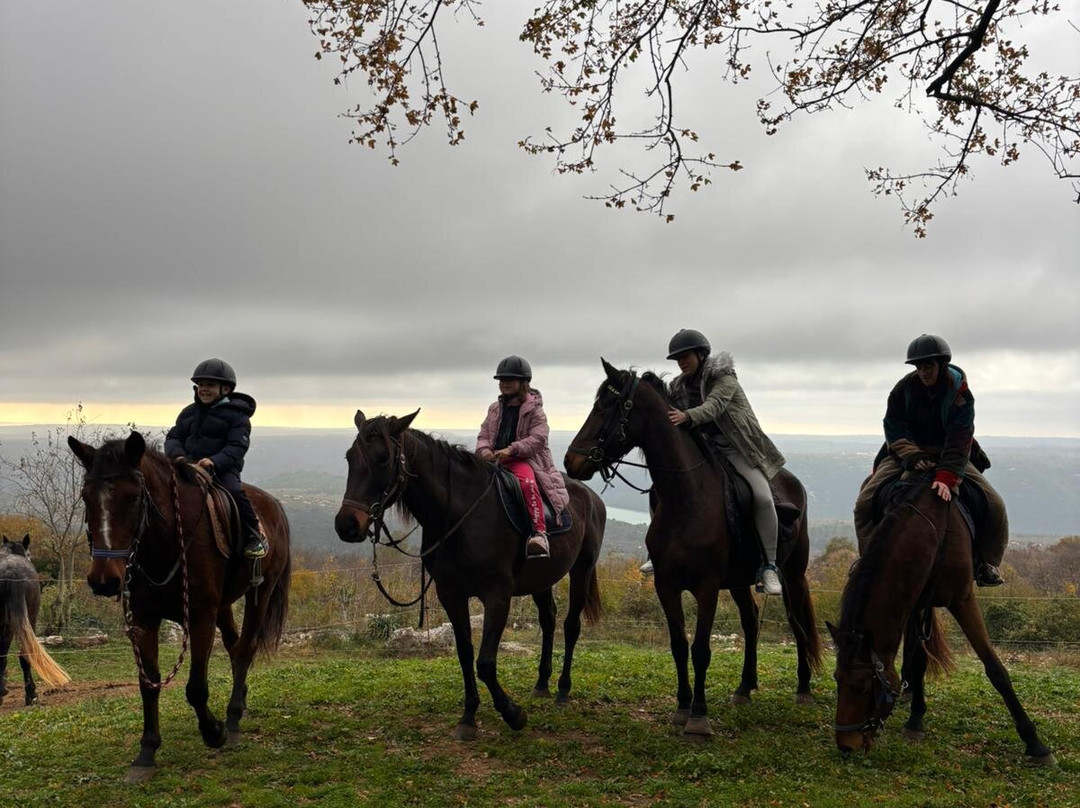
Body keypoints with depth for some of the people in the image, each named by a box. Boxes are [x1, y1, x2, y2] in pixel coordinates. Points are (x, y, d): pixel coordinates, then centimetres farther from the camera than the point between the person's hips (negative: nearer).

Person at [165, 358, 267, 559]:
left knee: (234, 492, -31)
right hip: (189, 466, 5)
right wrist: (178, 455, -10)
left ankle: (255, 537, -15)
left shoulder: (236, 414, -1)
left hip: (223, 468, -5)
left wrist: (214, 462, -27)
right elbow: (173, 437, 14)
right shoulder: (189, 412, 17)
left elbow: (237, 447, -10)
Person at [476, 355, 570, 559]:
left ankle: (539, 533, -44)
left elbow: (538, 438, -10)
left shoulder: (534, 410, 1)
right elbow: (483, 434, 18)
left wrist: (511, 450, -22)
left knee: (527, 482, -37)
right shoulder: (495, 409, 20)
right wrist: (484, 450, -6)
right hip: (494, 459, 6)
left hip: (523, 459, -6)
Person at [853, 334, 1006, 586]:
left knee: (995, 505, -15)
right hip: (906, 454, 1)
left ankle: (986, 562, 5)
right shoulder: (904, 388, -11)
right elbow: (893, 428, -13)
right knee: (865, 501, -17)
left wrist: (946, 477, -41)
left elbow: (959, 441, -27)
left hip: (951, 456, -1)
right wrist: (913, 458, -32)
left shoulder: (959, 393, -17)